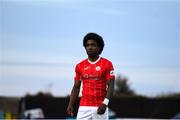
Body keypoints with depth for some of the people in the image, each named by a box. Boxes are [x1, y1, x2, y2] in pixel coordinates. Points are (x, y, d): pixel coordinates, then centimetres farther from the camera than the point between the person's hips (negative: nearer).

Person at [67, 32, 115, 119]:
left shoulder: (107, 64, -2)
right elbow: (76, 87, 13)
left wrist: (105, 103, -19)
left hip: (100, 107, -3)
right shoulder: (80, 66, 9)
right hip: (84, 108, 3)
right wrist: (71, 105, 2)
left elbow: (110, 86, -6)